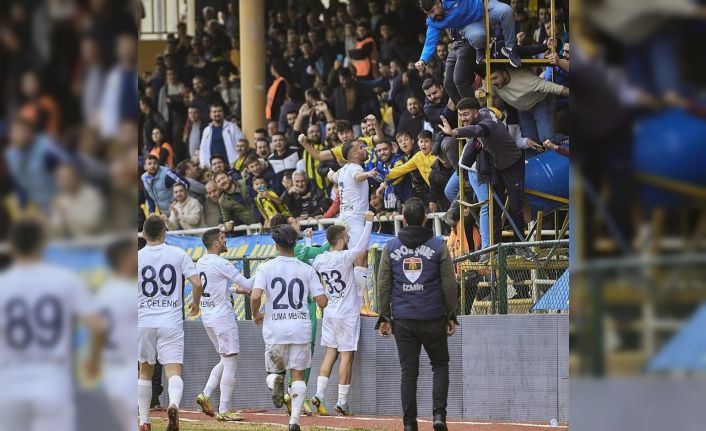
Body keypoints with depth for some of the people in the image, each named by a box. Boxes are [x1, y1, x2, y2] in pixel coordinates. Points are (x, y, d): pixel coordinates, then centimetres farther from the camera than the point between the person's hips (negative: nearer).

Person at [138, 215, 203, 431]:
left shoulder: (136, 257, 0)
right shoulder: (178, 254, 1)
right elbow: (197, 283, -4)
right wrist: (195, 303, 16)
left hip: (143, 322, 1)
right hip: (171, 322, -1)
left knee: (145, 372, 15)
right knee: (174, 371, -6)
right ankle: (174, 404, -36)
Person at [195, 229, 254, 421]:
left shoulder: (200, 263, 11)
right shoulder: (221, 264, -15)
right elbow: (248, 285, -13)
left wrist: (235, 290, 25)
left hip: (207, 317, 9)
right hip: (223, 317, -9)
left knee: (226, 361, 19)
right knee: (230, 363, -3)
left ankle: (205, 395, 7)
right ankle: (224, 411, -5)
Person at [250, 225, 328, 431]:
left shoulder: (266, 267, -2)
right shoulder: (307, 270, 2)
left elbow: (255, 297, -14)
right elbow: (322, 302, -1)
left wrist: (256, 315, 6)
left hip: (275, 329, -1)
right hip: (301, 328, 1)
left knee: (274, 369, 19)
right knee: (298, 374, 8)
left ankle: (275, 381, -18)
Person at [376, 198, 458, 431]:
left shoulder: (390, 248, 3)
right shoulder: (438, 246, -1)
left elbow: (383, 285, 4)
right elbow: (449, 284, -1)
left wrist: (384, 318, 10)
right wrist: (451, 316, 7)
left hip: (403, 319, 1)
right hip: (433, 319, -1)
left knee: (408, 370, 5)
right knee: (440, 365, 12)